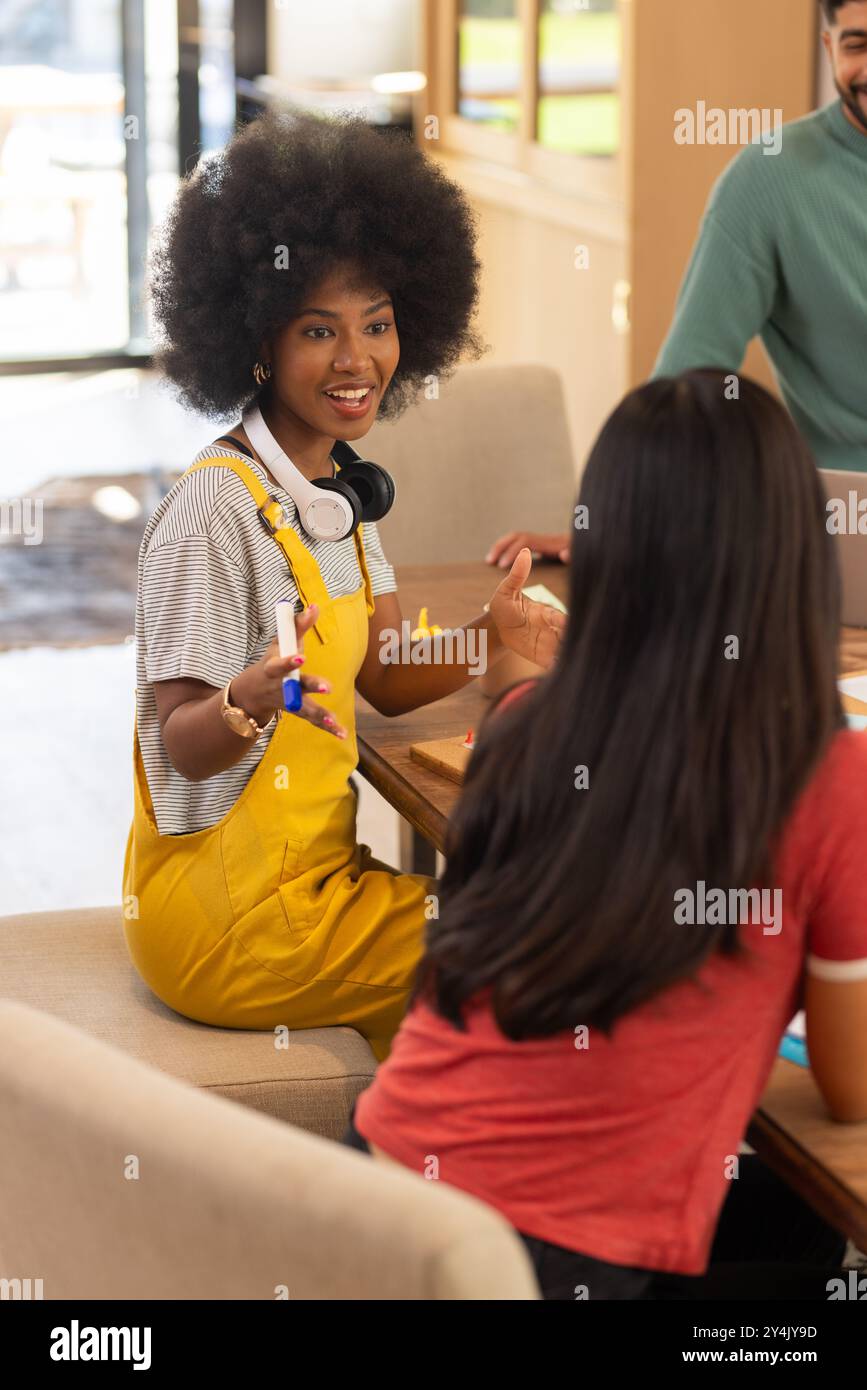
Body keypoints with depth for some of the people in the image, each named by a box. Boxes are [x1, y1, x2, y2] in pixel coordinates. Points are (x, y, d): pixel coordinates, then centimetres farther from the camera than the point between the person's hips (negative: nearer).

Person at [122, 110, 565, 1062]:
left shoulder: (332, 482, 7)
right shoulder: (215, 508, -19)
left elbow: (388, 679, 10)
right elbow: (183, 744, -18)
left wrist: (490, 636, -7)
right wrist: (249, 701, -38)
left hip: (310, 869, 8)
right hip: (228, 915, -8)